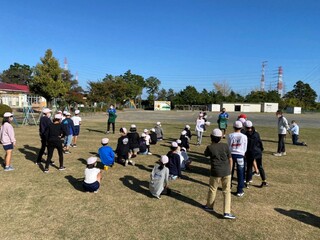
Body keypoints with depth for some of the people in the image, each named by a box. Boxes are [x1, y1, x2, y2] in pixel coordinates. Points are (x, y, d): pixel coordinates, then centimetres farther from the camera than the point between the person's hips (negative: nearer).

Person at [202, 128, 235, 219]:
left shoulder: (210, 147, -8)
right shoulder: (225, 146, -2)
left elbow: (205, 154, 14)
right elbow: (230, 159, 2)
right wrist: (229, 170, 14)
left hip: (216, 172, -2)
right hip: (226, 172, 2)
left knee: (212, 189, 17)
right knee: (227, 191, 9)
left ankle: (209, 206, 35)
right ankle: (227, 212, 7)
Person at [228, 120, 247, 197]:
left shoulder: (230, 135, -6)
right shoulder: (244, 137, -6)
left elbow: (228, 146, 3)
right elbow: (245, 148, 2)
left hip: (231, 154, 1)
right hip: (240, 155, -1)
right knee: (240, 173, 7)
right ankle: (240, 191, 12)